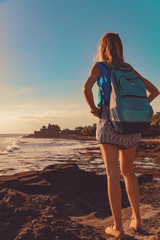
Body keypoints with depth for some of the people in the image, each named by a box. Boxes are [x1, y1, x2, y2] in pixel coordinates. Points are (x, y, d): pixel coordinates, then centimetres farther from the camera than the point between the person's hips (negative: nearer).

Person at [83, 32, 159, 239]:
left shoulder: (99, 66, 3)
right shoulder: (129, 69, 15)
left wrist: (94, 108, -4)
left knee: (113, 174, -1)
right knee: (128, 171, 17)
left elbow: (87, 88, -18)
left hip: (109, 122, -4)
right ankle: (136, 219, 22)